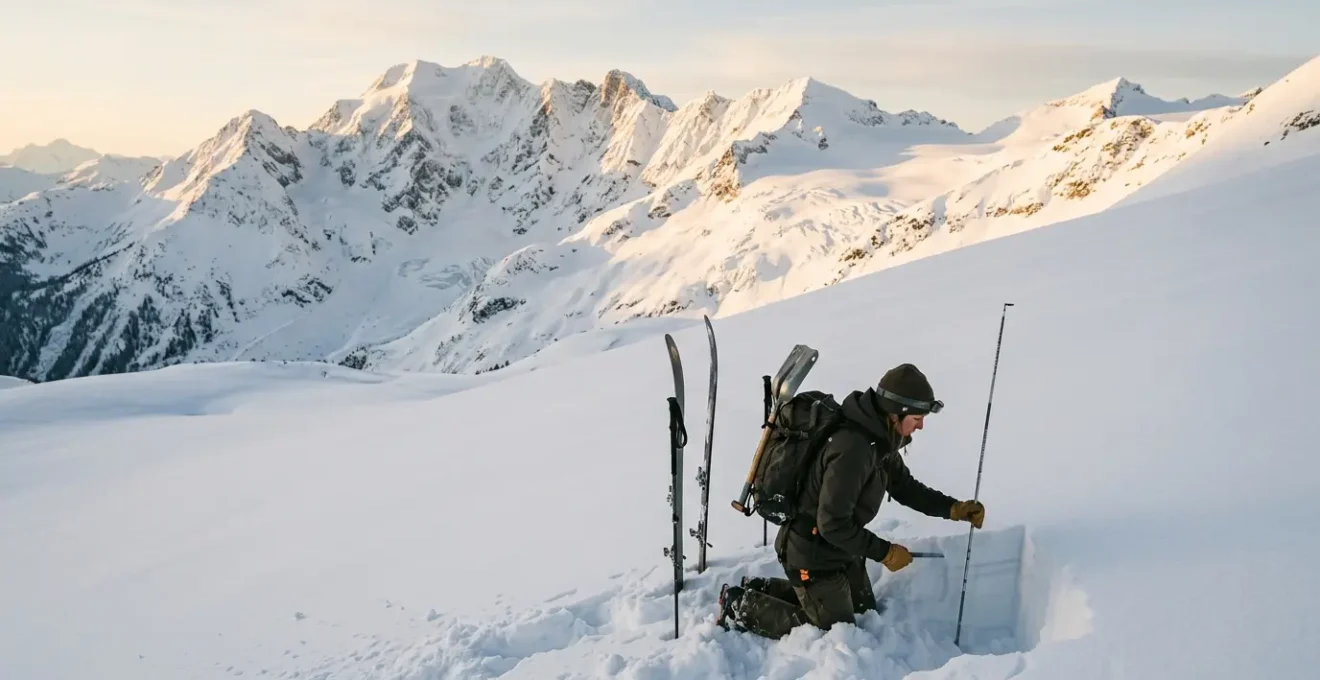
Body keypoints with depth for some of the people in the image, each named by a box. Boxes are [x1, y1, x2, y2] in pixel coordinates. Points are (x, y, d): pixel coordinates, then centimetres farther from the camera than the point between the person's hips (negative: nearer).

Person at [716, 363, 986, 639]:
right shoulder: (852, 449, -33)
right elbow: (832, 524, -30)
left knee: (864, 609, 23)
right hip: (813, 557, -10)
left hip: (841, 549, 10)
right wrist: (884, 552, -21)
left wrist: (953, 508, 2)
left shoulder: (880, 439, -3)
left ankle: (763, 589, 25)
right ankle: (743, 606, 8)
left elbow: (904, 486, 13)